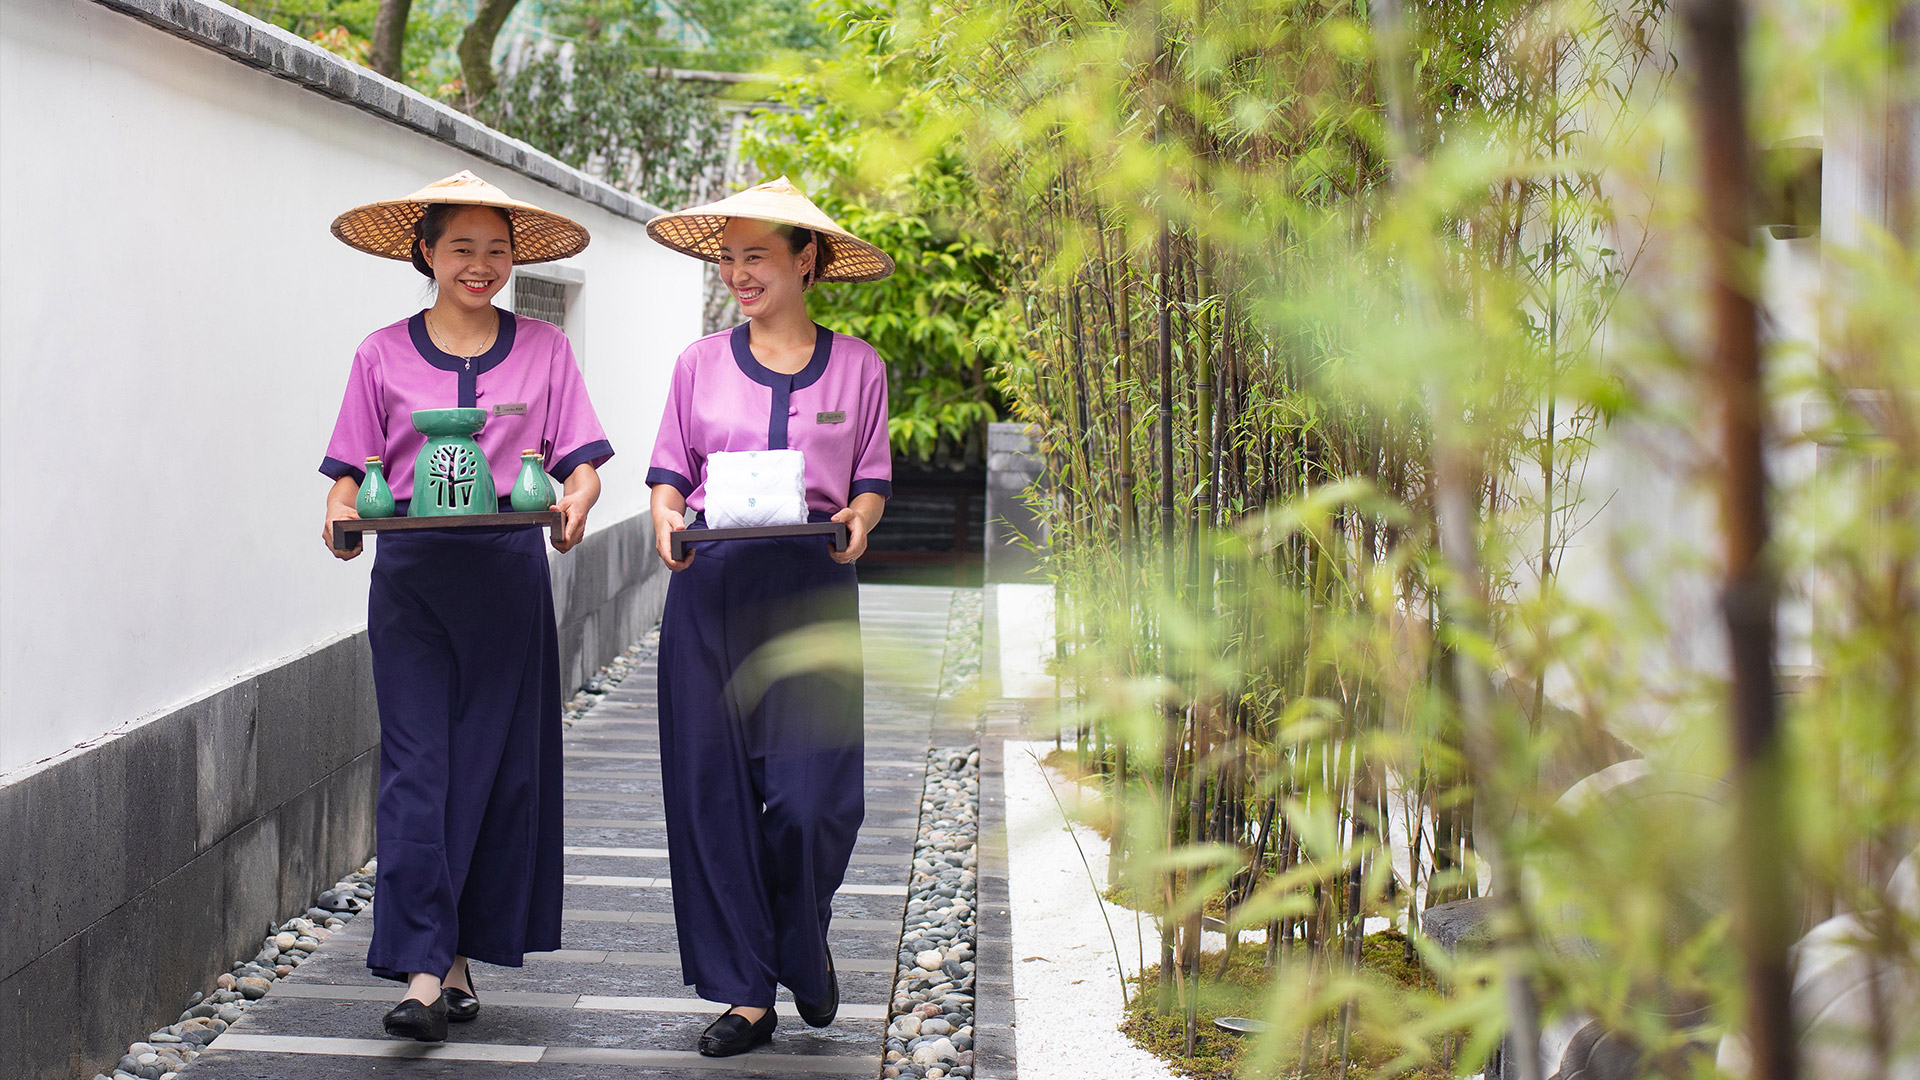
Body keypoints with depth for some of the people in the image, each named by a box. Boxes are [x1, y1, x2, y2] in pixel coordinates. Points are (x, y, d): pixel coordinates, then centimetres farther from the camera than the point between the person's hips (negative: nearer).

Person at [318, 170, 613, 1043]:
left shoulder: (542, 348, 8)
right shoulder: (383, 355, 7)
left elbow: (583, 463, 4)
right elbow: (352, 470, 6)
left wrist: (576, 502, -17)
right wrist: (342, 512, -16)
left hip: (508, 573, 1)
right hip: (411, 574, -1)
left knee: (499, 763, 4)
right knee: (418, 763, -7)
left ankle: (462, 951, 15)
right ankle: (424, 970, -9)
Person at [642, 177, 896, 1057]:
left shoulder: (855, 366, 7)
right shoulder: (701, 363, 9)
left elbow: (873, 481, 9)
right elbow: (669, 471, 11)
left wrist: (857, 519, -12)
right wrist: (666, 521, -10)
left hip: (813, 588, -1)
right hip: (712, 587, 2)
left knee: (813, 792, -8)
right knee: (714, 787, 0)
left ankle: (804, 945, 23)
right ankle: (746, 991, 11)